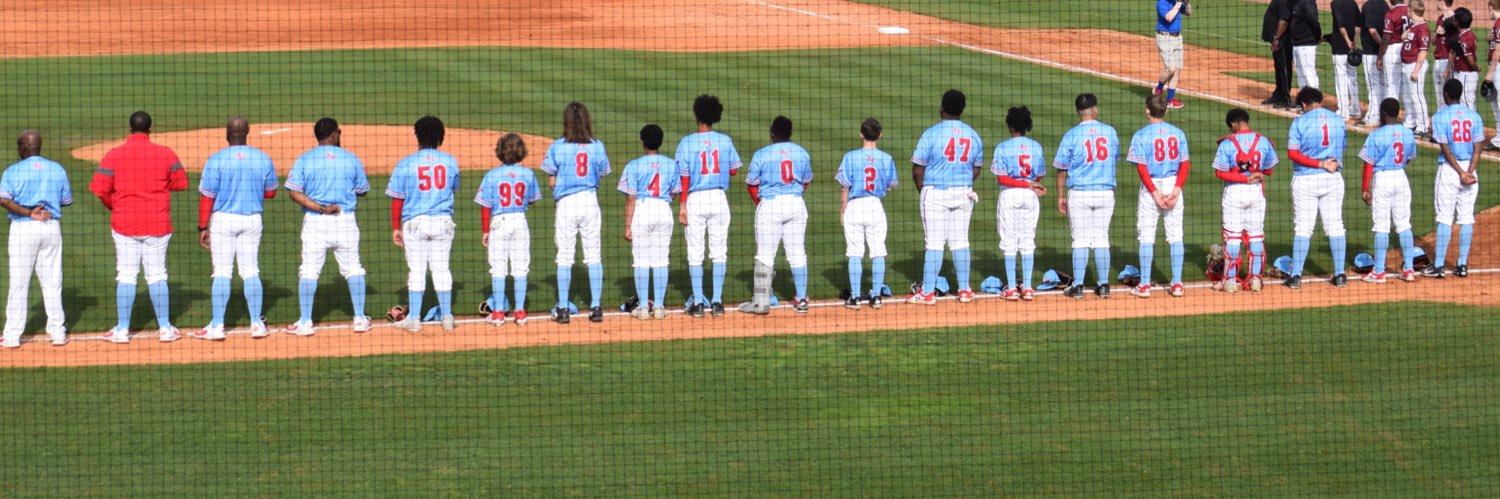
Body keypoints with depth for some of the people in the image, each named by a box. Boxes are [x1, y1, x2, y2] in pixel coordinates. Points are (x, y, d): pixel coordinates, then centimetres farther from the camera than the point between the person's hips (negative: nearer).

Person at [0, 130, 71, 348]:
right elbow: (67, 201, 10)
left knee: (18, 283, 2)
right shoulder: (57, 169, 5)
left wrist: (29, 213, -19)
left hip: (23, 229, -3)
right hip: (52, 227, 3)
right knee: (52, 282, 9)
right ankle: (57, 332, 10)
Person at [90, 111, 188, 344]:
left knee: (126, 277, 6)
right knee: (157, 276, 8)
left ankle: (122, 330, 7)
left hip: (124, 224, 0)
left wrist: (114, 207, 13)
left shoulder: (114, 155, -6)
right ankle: (165, 328, 9)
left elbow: (100, 188, -6)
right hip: (157, 224, 0)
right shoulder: (165, 153, -4)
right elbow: (181, 183, 3)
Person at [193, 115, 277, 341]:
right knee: (251, 272, 10)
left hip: (223, 219, -3)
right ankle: (256, 324, 11)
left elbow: (207, 196, -12)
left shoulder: (217, 160, -12)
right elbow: (271, 191, 8)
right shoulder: (263, 159, -2)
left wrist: (202, 227, -5)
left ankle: (217, 326, 2)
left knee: (222, 273, 2)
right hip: (252, 220, 3)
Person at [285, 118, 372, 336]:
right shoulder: (352, 159, 1)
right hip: (346, 220, 1)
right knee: (353, 269, 11)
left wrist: (319, 208, -13)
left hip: (314, 221, -1)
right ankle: (359, 319, 13)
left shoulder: (304, 160, -2)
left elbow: (294, 192, -10)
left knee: (309, 271, 4)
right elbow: (362, 191, 9)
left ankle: (305, 322, 4)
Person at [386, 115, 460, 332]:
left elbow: (397, 198, -5)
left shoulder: (406, 164, -6)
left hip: (415, 223, -2)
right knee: (441, 269, 9)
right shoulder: (450, 162, 1)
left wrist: (395, 227, 1)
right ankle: (446, 317, 11)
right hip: (443, 221, 2)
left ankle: (414, 318, 5)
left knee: (416, 271, 3)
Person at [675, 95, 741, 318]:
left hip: (695, 199, -2)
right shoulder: (725, 140, 1)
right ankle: (717, 302, 6)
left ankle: (698, 303, 3)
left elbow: (684, 177, -9)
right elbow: (734, 170, 6)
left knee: (695, 253, 4)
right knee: (719, 252, 8)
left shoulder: (687, 142, -7)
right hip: (719, 198, 2)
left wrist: (682, 206, -7)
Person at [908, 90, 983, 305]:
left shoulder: (932, 134, -11)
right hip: (963, 194, 4)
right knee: (960, 242, 11)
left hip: (935, 192, -4)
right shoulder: (973, 135, 3)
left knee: (934, 243, -2)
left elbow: (917, 169, -8)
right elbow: (976, 170, 9)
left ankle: (928, 292, 1)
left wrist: (923, 191, 8)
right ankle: (964, 290, 14)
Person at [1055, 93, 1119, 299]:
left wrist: (1061, 196, 4)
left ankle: (1078, 286, 4)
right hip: (1106, 193, 2)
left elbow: (1062, 168, -4)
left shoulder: (1072, 135, -8)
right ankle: (1103, 285, 11)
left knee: (1080, 240, 3)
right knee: (1102, 239, 9)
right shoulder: (1110, 132, 1)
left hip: (1079, 193, -2)